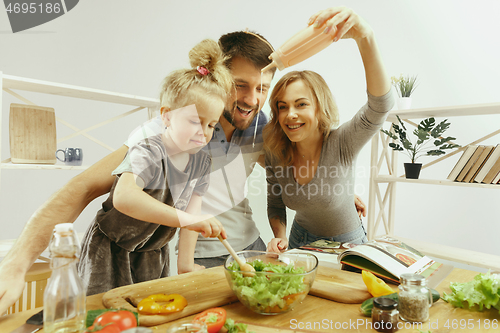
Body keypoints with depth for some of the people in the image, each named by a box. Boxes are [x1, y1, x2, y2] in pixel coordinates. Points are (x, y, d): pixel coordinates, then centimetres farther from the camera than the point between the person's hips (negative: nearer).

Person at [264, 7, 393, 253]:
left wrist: (364, 37, -53)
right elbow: (275, 206, 0)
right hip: (302, 241, 3)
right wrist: (280, 237, -18)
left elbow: (380, 105, -42)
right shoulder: (275, 154, -13)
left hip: (347, 244, -2)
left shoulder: (341, 144, -23)